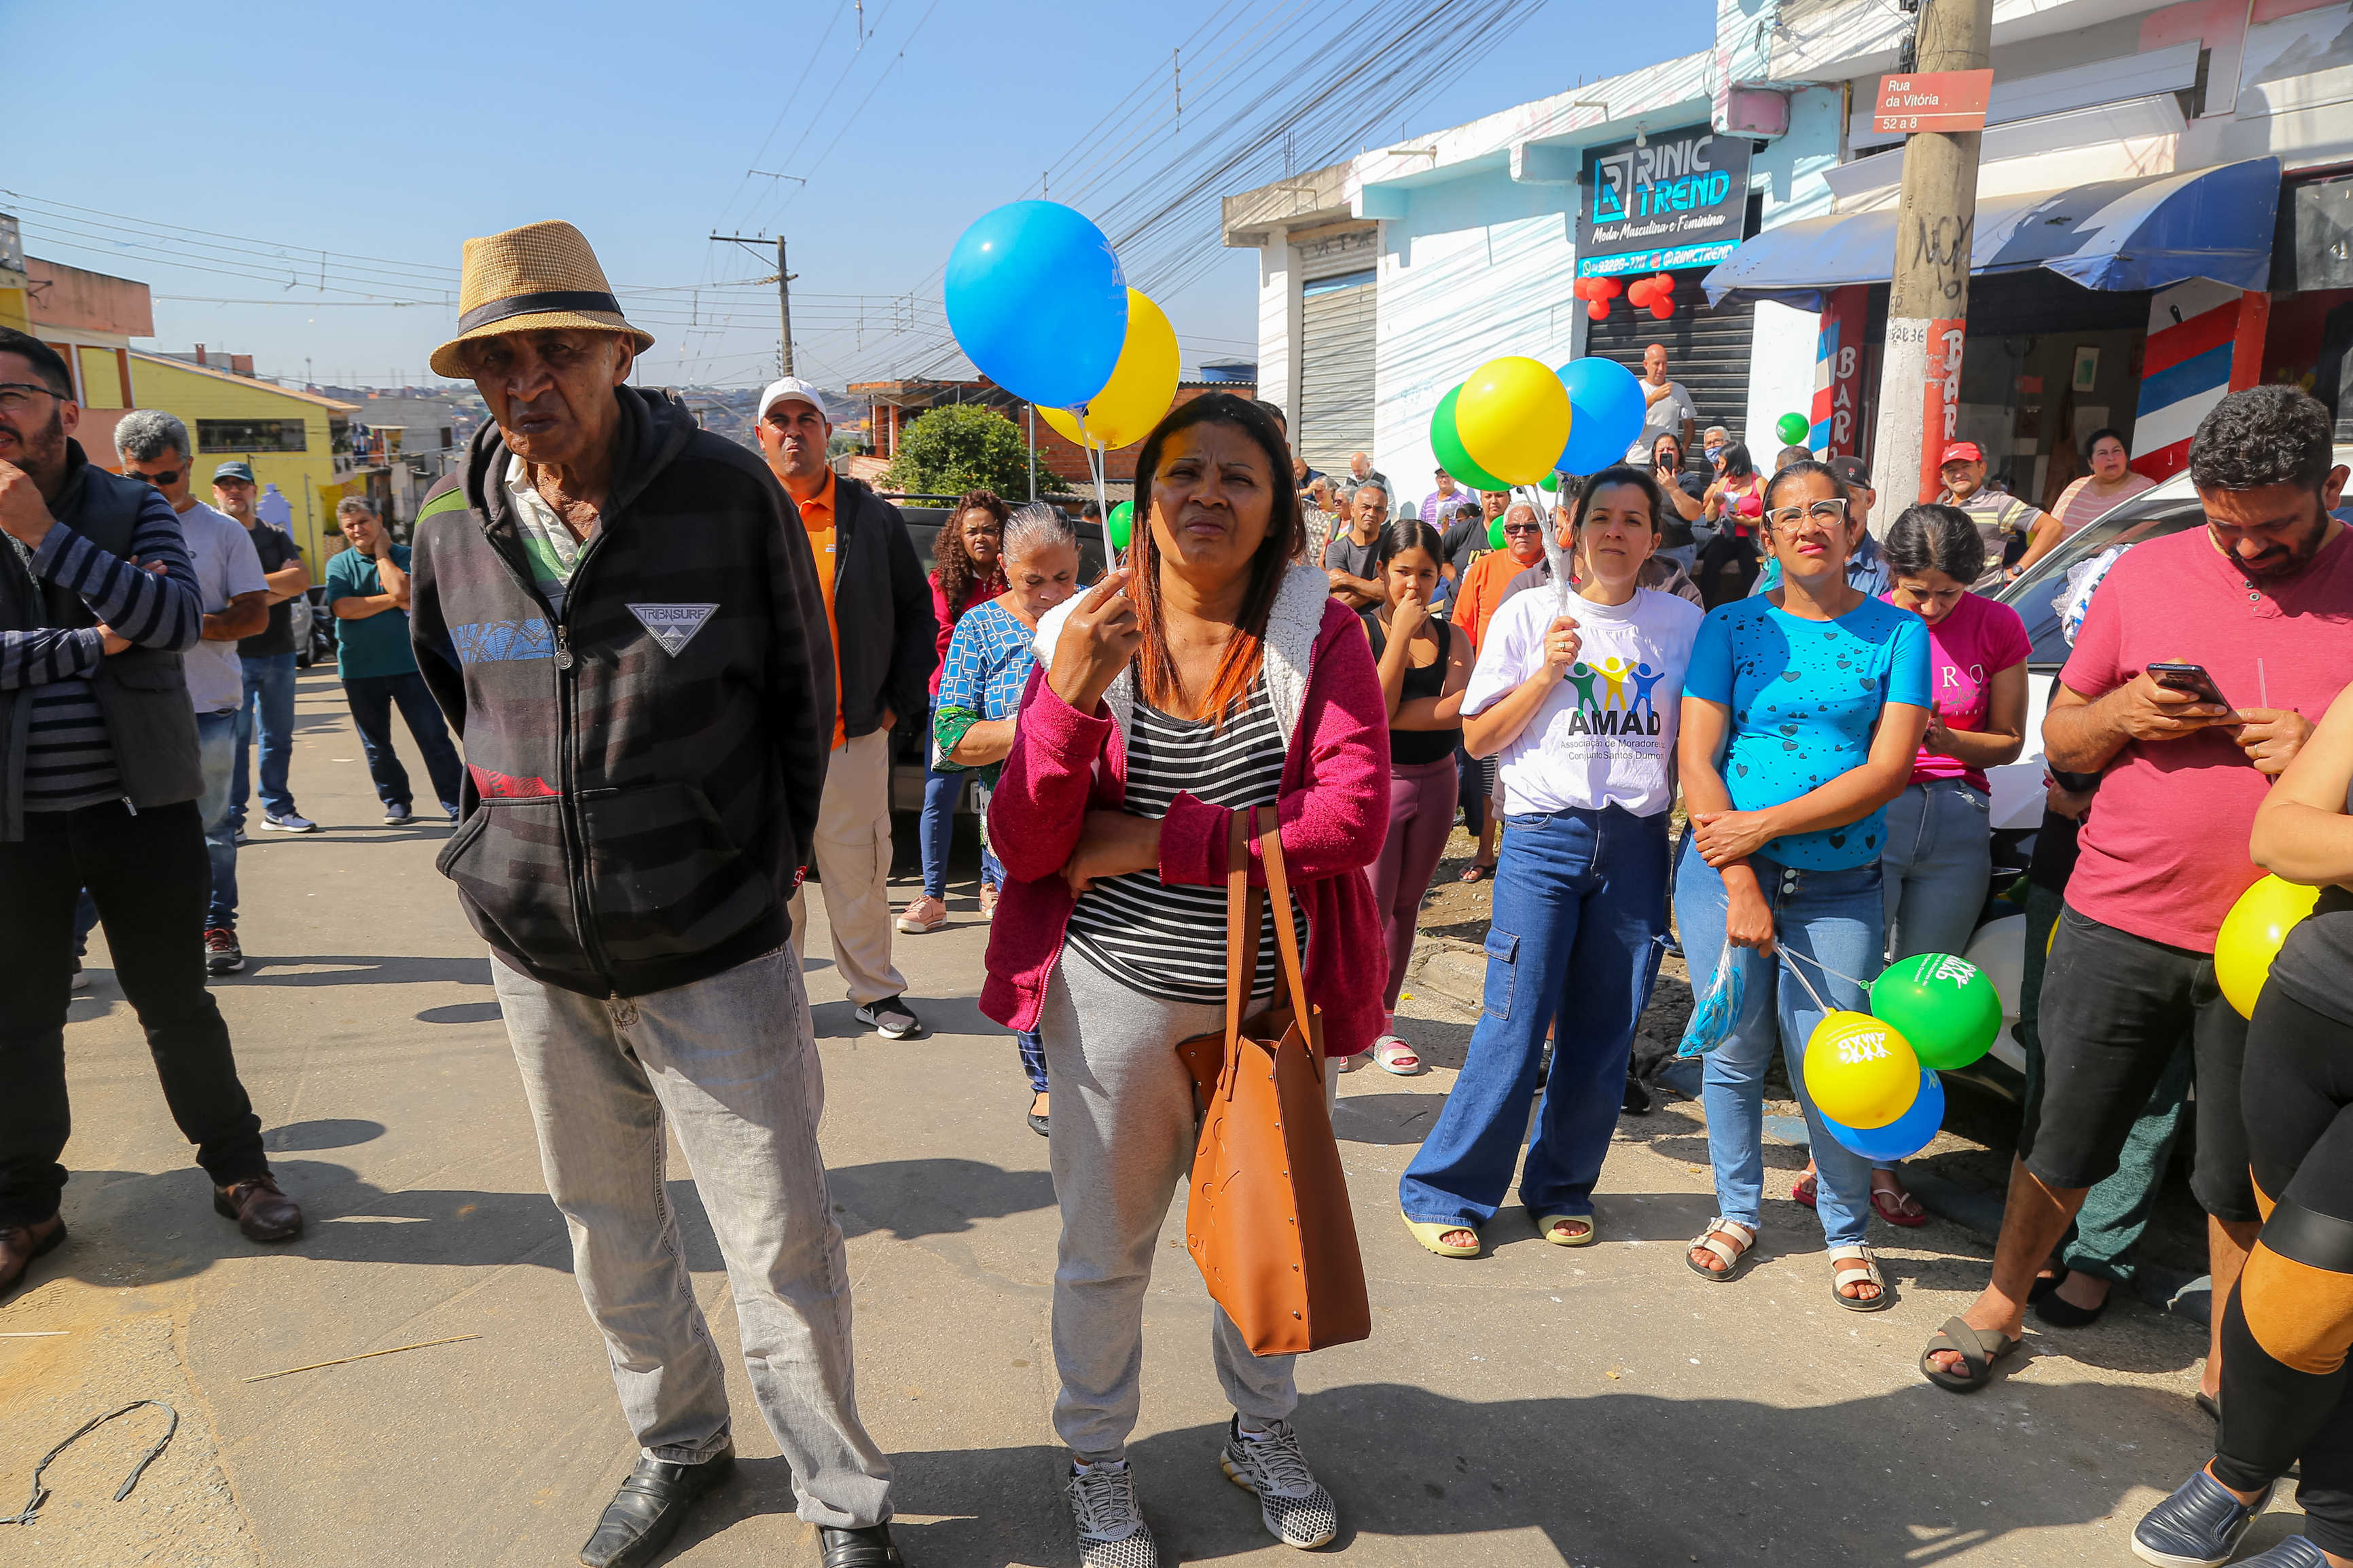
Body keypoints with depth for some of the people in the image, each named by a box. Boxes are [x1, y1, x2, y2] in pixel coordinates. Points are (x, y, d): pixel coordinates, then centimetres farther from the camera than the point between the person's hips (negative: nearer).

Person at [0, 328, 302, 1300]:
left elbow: (178, 619, -17)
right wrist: (95, 643, -15)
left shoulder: (134, 510, 1)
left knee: (178, 1004, 9)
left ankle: (236, 1167, 26)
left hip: (142, 805, -1)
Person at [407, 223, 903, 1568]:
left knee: (782, 1243, 1)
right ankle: (679, 1446, 42)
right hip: (538, 953, 5)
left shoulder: (727, 494, -11)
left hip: (714, 950, -4)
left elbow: (801, 695, -1)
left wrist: (769, 864, 4)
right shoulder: (454, 523, 0)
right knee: (608, 1228, 19)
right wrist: (515, 849, 16)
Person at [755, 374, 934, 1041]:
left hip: (855, 735, 0)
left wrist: (900, 700, 3)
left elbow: (917, 612, 10)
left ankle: (876, 991, 23)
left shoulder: (873, 518, 5)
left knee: (860, 873, 8)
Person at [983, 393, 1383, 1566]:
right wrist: (1070, 699, -27)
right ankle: (1097, 1458, 42)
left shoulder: (1321, 634, -6)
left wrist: (1154, 842, -19)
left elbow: (1353, 817, -19)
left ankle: (1262, 1431, 48)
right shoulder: (1083, 638, -5)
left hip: (1275, 999, 1)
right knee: (1103, 1247, 16)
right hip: (1116, 996, 0)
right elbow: (1023, 848, -11)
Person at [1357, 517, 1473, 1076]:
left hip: (1436, 782, 4)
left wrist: (1387, 714, -19)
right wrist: (1402, 633, -19)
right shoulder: (1360, 630, -7)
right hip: (1375, 779, -4)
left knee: (1406, 907, 12)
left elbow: (1457, 710, -13)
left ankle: (1380, 1022, 24)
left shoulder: (1453, 638, 3)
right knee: (1370, 912, -4)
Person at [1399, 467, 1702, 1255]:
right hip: (1544, 835, -2)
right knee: (1516, 1023, -6)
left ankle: (1562, 1189, 24)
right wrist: (1547, 673, -10)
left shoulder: (1683, 622, 9)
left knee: (1605, 1030, 6)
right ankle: (1443, 1191, 9)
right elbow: (1478, 738, 1)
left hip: (1638, 842, 3)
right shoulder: (1528, 614, 3)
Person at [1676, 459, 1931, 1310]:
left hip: (1840, 886, 0)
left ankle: (1847, 1234, 22)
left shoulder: (1898, 632, 4)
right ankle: (1737, 1211, 28)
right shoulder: (1732, 626, 4)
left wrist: (1764, 826, -14)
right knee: (1734, 1055, 7)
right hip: (1724, 871, 1)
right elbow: (1696, 759, -3)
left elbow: (1886, 771, -6)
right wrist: (1741, 887, -12)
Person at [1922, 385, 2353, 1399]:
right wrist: (2120, 714, -12)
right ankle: (2001, 1307, 32)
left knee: (2245, 1179, 13)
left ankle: (2228, 1367, 33)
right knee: (2063, 1136, 13)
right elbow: (2060, 740, 8)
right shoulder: (2145, 574, 3)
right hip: (2120, 923, 1)